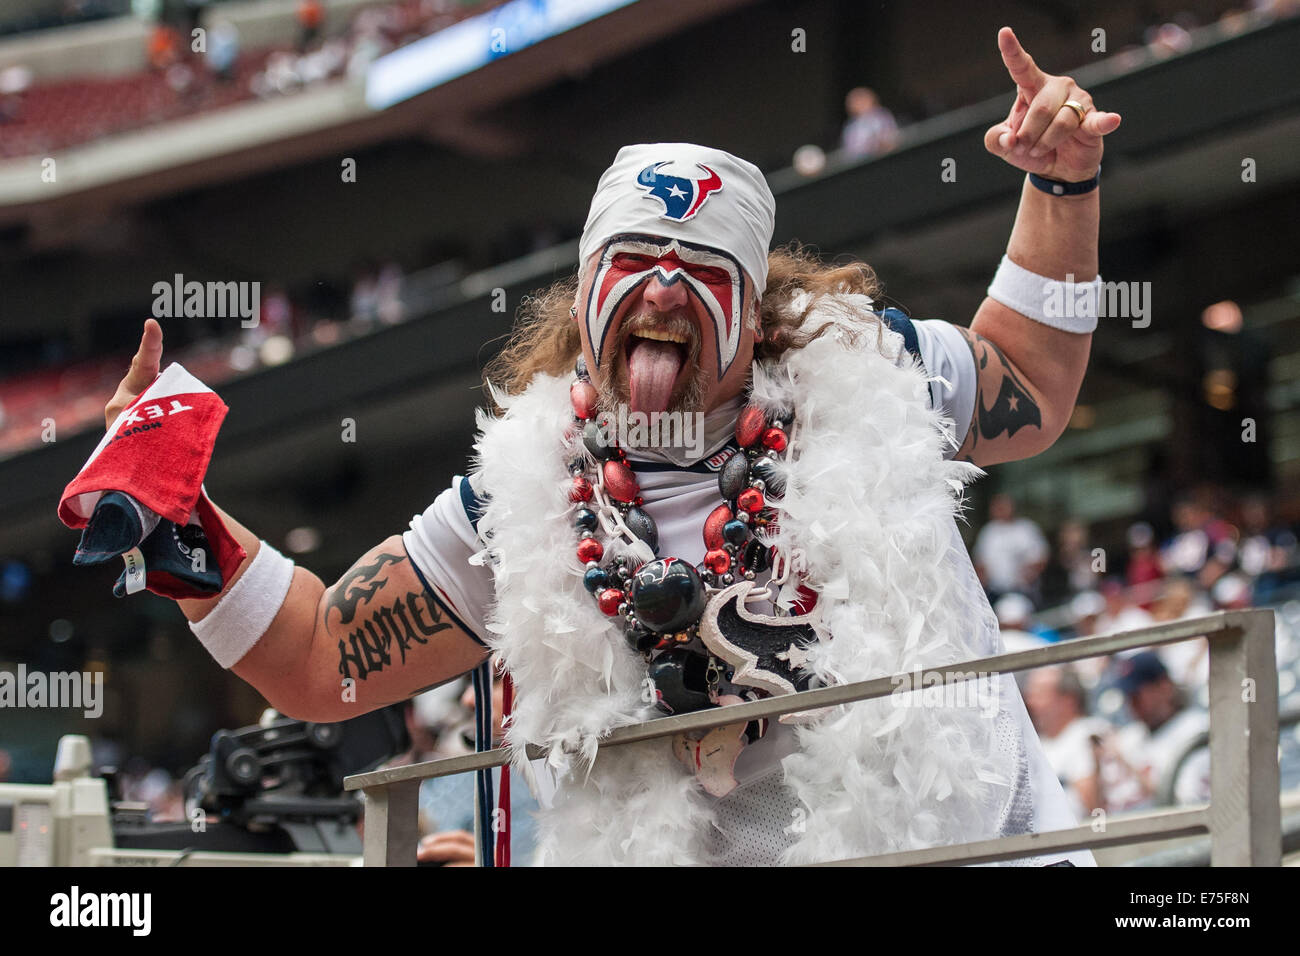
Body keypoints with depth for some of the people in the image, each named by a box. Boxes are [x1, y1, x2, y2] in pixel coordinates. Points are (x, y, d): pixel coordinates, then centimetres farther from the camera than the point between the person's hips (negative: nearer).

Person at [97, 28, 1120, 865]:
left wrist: (1065, 187, 9)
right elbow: (320, 662, 10)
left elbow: (1030, 391, 21)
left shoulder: (871, 379, 1)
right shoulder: (519, 507, 2)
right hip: (696, 847, 1)